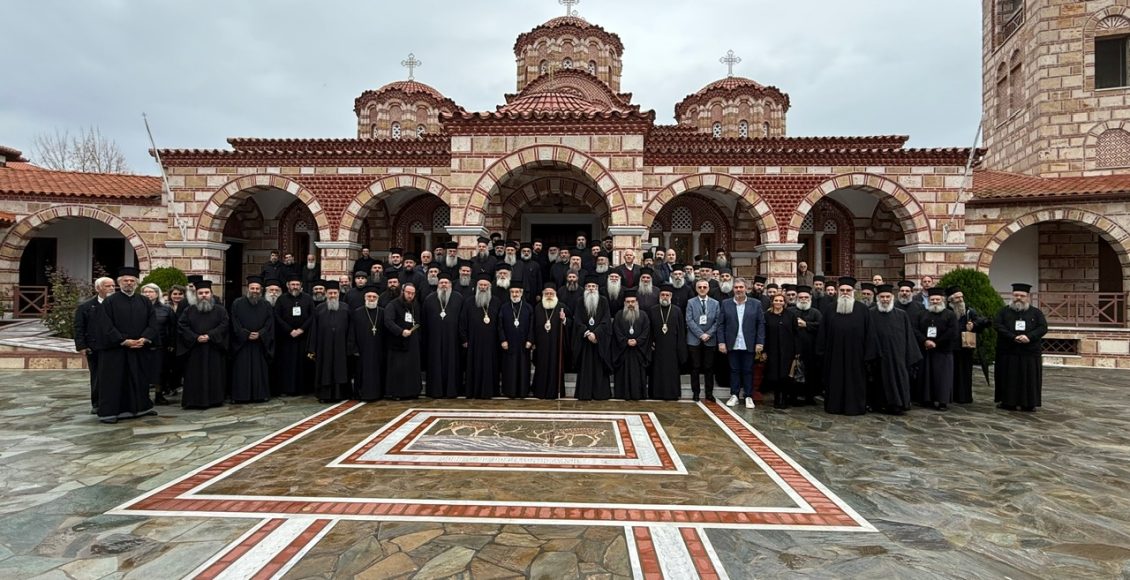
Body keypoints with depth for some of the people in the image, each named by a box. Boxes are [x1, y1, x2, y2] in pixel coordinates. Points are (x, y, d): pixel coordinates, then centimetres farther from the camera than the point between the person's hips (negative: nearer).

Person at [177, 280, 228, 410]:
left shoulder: (220, 310, 5)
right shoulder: (189, 310, 9)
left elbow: (224, 325, -5)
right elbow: (181, 326, 1)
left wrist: (209, 336, -17)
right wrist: (195, 337, -12)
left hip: (214, 349, -1)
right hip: (194, 349, 1)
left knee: (214, 375, 2)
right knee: (195, 376, 1)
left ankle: (214, 399, 10)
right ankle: (194, 401, 7)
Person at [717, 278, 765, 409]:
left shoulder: (756, 304, 3)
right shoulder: (726, 304, 4)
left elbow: (761, 324, 1)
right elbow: (721, 324, 2)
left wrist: (760, 343, -6)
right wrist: (721, 342, -5)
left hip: (749, 345, -1)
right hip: (732, 345, 1)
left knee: (748, 371, 6)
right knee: (734, 370, 7)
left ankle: (748, 397, 16)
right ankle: (734, 396, 16)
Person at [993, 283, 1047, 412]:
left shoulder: (1036, 312, 8)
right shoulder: (1004, 311, 6)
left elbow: (1043, 327, -1)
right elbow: (997, 325, -7)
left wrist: (1029, 337, -19)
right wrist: (1013, 337, -19)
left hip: (1029, 354, 1)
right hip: (1007, 353, -1)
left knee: (1029, 379, 4)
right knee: (1009, 379, 3)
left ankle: (1028, 404, 12)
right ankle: (1008, 402, 9)